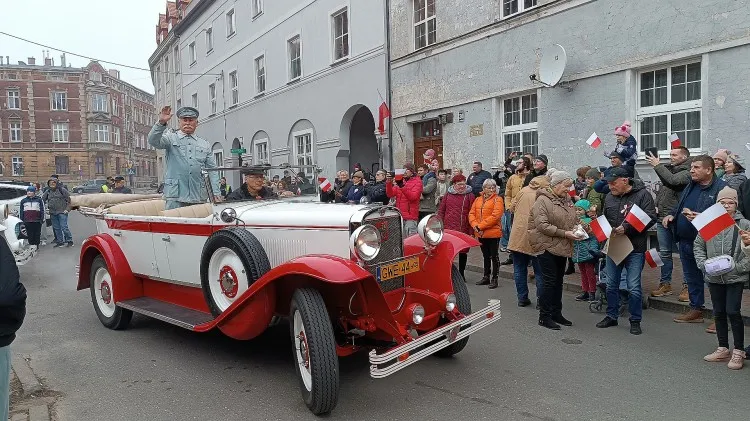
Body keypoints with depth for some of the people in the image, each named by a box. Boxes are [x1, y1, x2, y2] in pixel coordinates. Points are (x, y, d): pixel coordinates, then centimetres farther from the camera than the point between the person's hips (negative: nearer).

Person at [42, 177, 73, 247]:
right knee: (56, 228, 9)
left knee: (64, 227, -11)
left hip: (62, 212, -6)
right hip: (53, 213, 6)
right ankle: (60, 242, 17)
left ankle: (70, 241, -3)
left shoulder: (62, 189, -2)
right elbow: (42, 200, 18)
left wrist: (67, 209, -8)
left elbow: (68, 199, -3)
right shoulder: (48, 192, 11)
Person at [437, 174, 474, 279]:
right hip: (448, 229, 2)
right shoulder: (448, 194, 6)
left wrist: (471, 231, -8)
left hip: (463, 230, -1)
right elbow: (441, 210, 11)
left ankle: (461, 273, 25)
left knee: (463, 252, 11)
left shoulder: (469, 195, -1)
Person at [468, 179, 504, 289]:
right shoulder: (478, 200, 11)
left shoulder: (498, 199, -6)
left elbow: (495, 216, -17)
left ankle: (494, 279, 10)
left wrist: (480, 226, -20)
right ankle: (486, 277, 26)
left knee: (494, 256, 3)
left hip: (493, 233, -5)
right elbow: (471, 214, 5)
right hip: (480, 234, 5)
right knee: (486, 256, 16)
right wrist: (475, 225, -13)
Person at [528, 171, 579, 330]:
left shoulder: (566, 200, 11)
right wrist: (564, 233, -22)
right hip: (546, 245, -8)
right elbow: (542, 225, -21)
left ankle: (556, 313, 25)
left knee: (558, 281, 14)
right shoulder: (543, 200, -12)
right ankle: (544, 316, 4)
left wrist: (577, 228, 0)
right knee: (550, 281, -6)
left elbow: (574, 220, 22)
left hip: (562, 246, 8)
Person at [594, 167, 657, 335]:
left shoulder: (642, 194, -8)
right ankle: (611, 316, 27)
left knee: (634, 287, -1)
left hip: (635, 248, -5)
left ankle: (635, 321, 15)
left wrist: (626, 228, -24)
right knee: (611, 284, 12)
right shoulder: (609, 197, 9)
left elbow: (651, 218, -16)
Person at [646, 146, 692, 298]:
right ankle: (665, 284, 18)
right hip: (662, 218, 7)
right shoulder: (668, 169, 16)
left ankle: (687, 286, 9)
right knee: (664, 253, 11)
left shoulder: (687, 173, -7)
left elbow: (672, 181, -26)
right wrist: (656, 205, 11)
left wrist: (658, 165, -15)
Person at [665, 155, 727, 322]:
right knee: (691, 276, 17)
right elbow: (679, 207, 26)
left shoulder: (721, 188, -12)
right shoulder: (690, 186, 14)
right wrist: (672, 215, 8)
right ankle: (696, 310, 30)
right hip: (685, 240, 8)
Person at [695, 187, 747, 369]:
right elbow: (698, 245, 8)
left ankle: (738, 351, 11)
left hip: (735, 278, -3)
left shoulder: (744, 225, -6)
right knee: (719, 313, 13)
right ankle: (723, 349, 27)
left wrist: (736, 267, -17)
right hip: (714, 278, 3)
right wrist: (704, 265, -5)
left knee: (733, 312, -6)